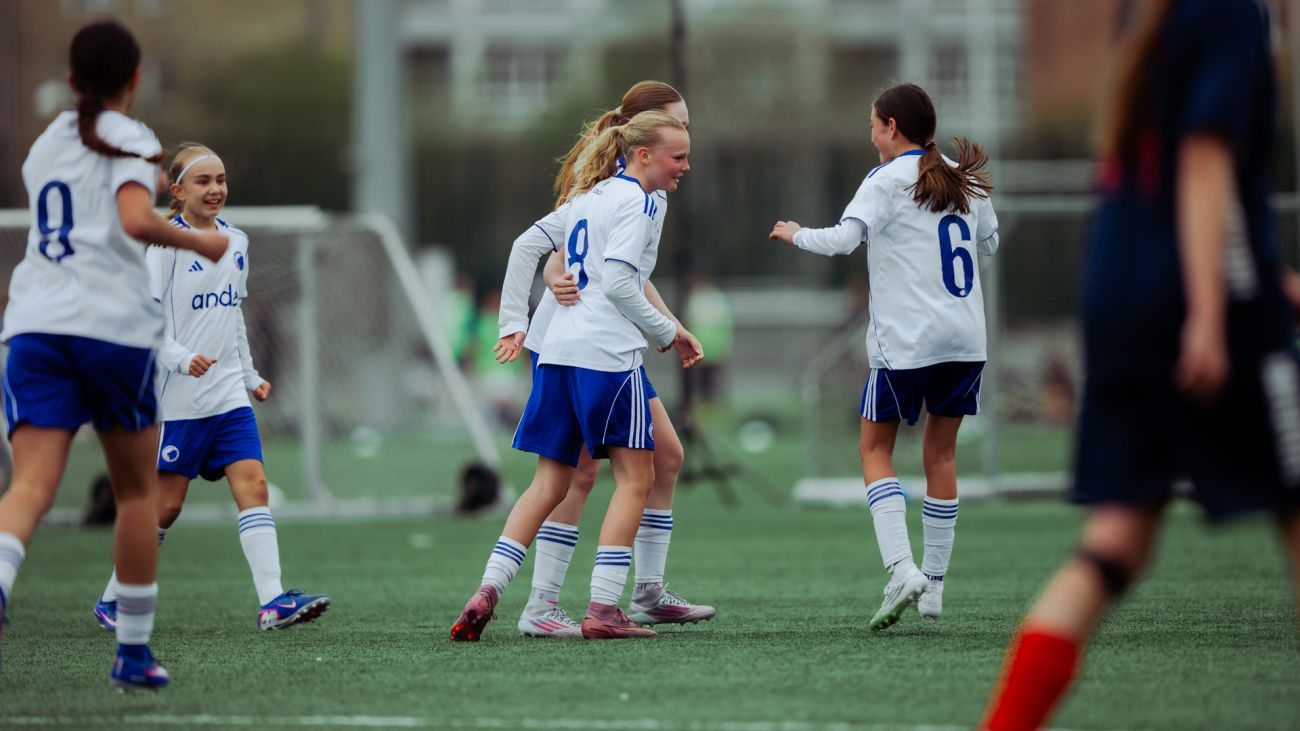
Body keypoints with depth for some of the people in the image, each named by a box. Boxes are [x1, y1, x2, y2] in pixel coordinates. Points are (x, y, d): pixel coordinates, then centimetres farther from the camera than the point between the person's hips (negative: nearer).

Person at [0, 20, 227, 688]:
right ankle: (133, 651, 18)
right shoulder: (129, 140, 2)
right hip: (112, 325, -4)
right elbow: (136, 220, -16)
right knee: (137, 491, 14)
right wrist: (203, 244, -3)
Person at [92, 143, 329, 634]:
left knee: (253, 486, -9)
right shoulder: (167, 244, -9)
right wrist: (180, 358, -27)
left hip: (229, 394, 6)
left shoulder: (236, 242, 12)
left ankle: (271, 602, -17)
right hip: (179, 398, -6)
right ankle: (112, 600, 17)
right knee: (166, 505, 1)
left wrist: (250, 374, 22)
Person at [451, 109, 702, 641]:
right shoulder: (638, 201, -6)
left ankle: (487, 592, -3)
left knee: (549, 483, 10)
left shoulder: (587, 197, 21)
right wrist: (668, 333, -6)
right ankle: (603, 608, -8)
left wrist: (513, 323, 31)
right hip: (607, 351, -8)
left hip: (558, 351, 8)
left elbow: (527, 246, 27)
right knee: (635, 477, -1)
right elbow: (618, 281, -16)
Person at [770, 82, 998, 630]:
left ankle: (901, 569, -10)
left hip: (906, 341, -5)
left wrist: (796, 234, -1)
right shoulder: (966, 182, 11)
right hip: (965, 339, 5)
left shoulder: (888, 181, -7)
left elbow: (842, 239, -19)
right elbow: (988, 244, 25)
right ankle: (934, 585, 14)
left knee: (875, 448, 7)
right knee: (941, 450, 14)